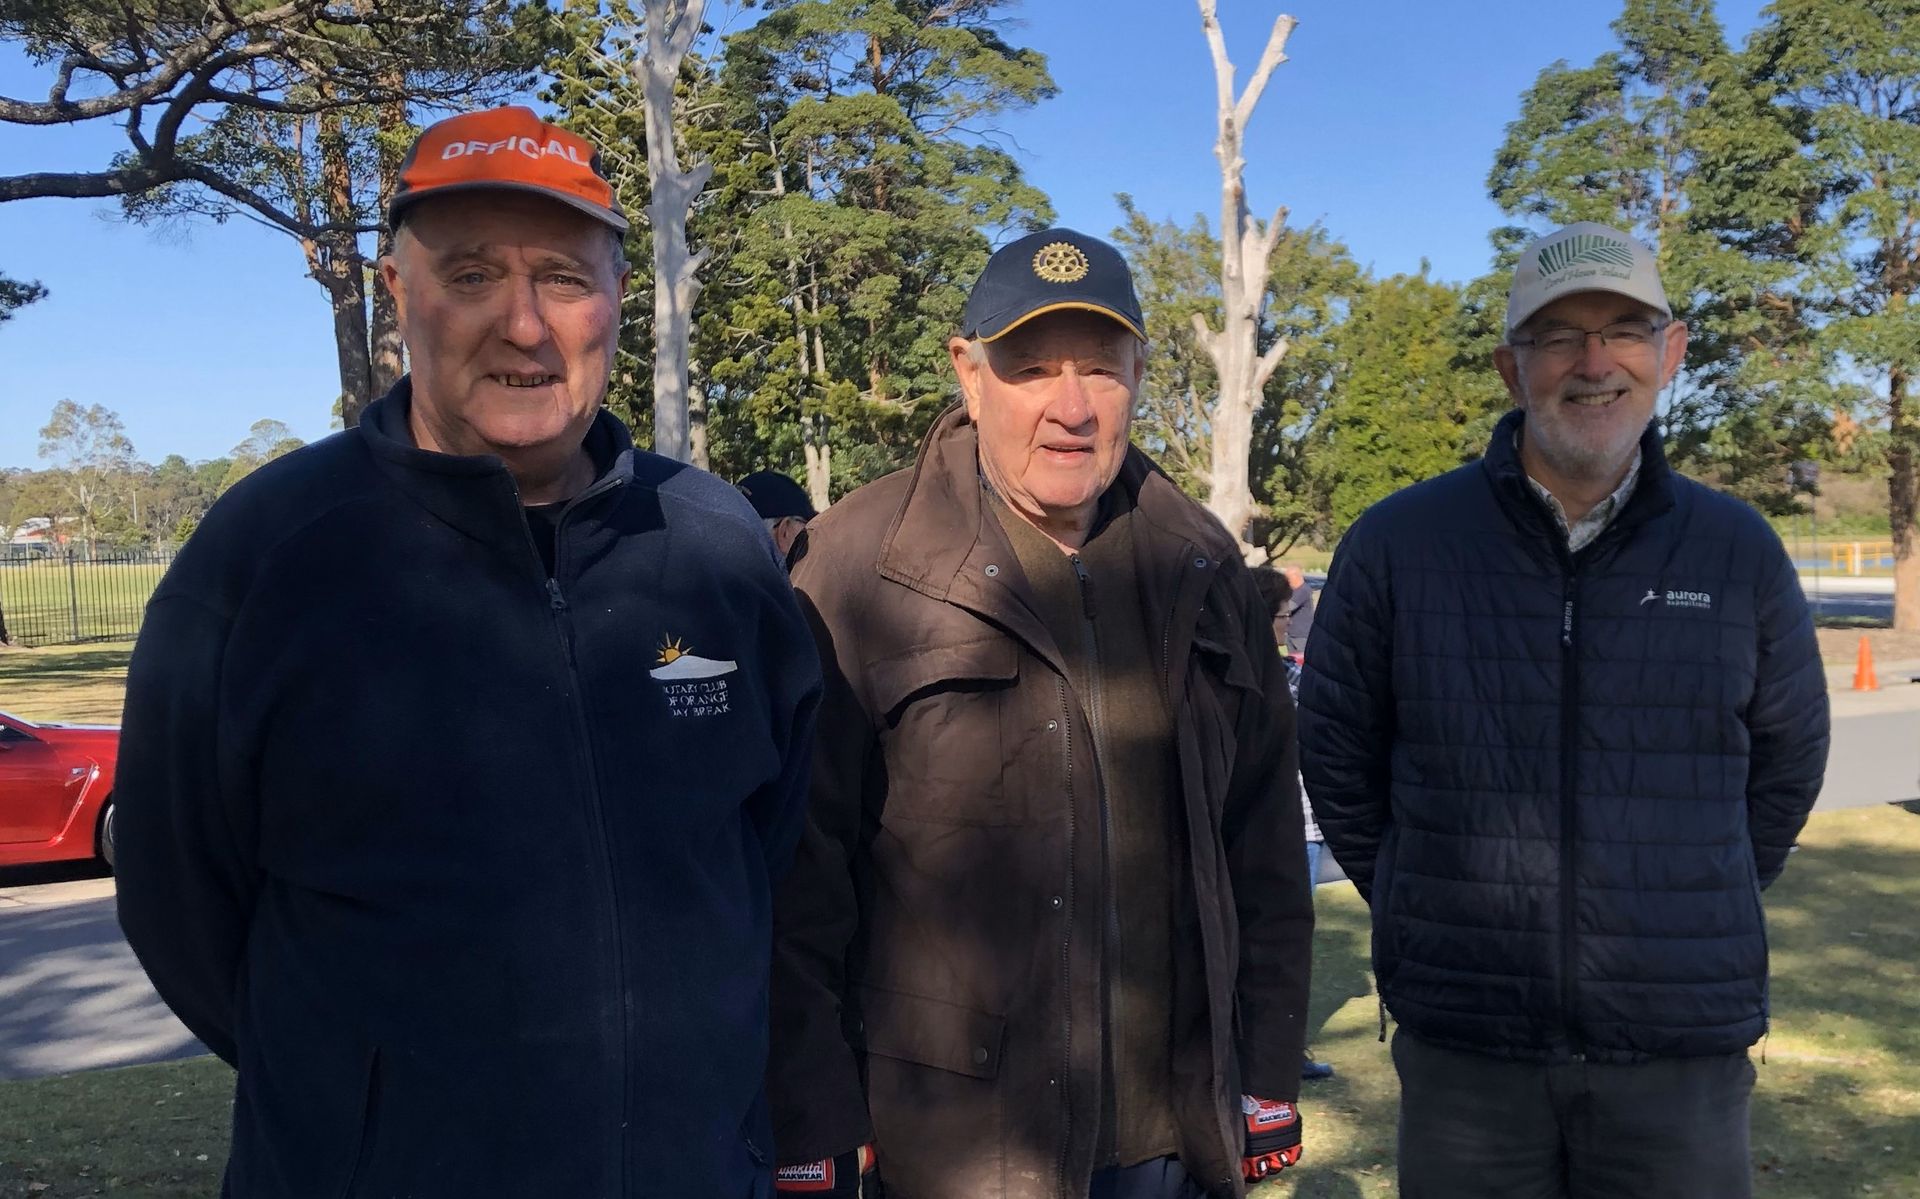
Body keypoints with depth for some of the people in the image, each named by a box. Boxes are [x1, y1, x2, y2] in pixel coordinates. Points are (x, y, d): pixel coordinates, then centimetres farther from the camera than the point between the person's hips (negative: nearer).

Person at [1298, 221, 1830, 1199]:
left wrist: (1688, 926, 14)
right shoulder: (1397, 543, -4)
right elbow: (1336, 755, 5)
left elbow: (1787, 761, 13)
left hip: (1684, 1051, 1)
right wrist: (1438, 916, 8)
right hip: (1459, 1045, -1)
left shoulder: (1739, 552, 1)